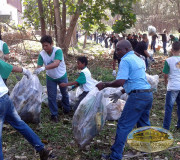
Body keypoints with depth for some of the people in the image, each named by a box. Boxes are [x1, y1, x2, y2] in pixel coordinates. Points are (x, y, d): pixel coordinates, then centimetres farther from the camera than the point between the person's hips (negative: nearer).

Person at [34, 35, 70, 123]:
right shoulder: (41, 54, -18)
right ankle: (54, 114, 18)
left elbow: (56, 64, -45)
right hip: (50, 77, 2)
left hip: (62, 76, -2)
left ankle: (66, 109, 44)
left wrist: (44, 68, -58)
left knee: (64, 93, 19)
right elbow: (39, 67, -20)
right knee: (51, 96, 3)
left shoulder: (58, 51, -31)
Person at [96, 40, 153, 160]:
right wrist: (120, 93, 23)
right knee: (143, 123, 23)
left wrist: (104, 85, -7)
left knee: (124, 126, -3)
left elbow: (120, 82, -19)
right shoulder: (139, 59, 19)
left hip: (137, 96, -9)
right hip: (148, 94, 9)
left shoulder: (125, 60, -9)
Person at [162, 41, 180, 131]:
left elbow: (166, 75, -4)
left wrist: (166, 82, 15)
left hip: (173, 87, -4)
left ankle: (166, 128, 3)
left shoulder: (168, 60, -9)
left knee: (169, 107, 2)